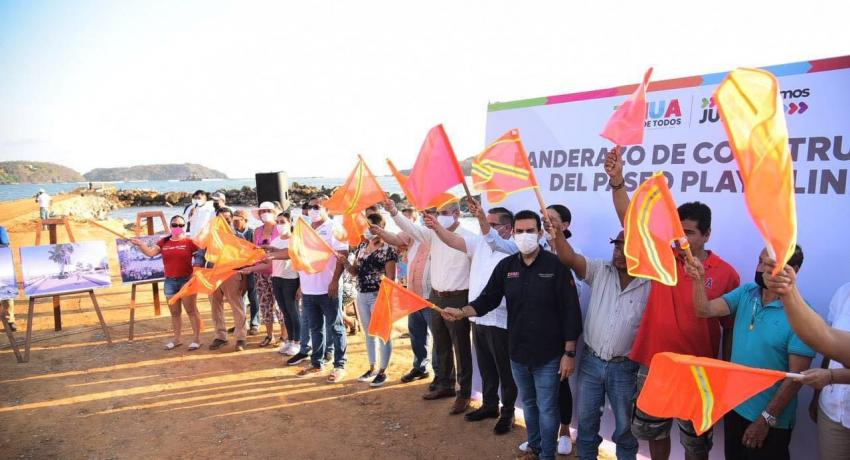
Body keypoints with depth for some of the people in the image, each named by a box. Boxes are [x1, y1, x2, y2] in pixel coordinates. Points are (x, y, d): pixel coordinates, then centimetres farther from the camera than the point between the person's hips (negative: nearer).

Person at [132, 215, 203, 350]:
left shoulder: (189, 241, -4)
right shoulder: (163, 242, 7)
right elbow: (151, 252, -1)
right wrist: (140, 244, -13)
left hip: (186, 280, -4)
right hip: (169, 281, 5)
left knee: (191, 310, -1)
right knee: (174, 312, 13)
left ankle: (197, 338, 4)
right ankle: (177, 338, 23)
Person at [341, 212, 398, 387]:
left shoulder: (388, 250, -12)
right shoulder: (361, 247, 8)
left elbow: (391, 278, -12)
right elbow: (355, 272, 11)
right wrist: (345, 262, -8)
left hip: (378, 296, -7)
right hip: (361, 296, 7)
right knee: (368, 334, 16)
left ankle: (382, 371, 15)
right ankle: (372, 368, 29)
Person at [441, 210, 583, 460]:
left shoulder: (556, 265, -11)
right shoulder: (506, 266, 2)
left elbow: (570, 312, -11)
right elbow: (487, 300, 2)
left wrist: (569, 353, -12)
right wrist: (461, 312, -16)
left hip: (549, 354, -4)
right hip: (517, 353, 5)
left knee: (547, 408, 6)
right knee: (528, 404, 21)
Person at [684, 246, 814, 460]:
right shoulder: (746, 293, -3)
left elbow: (797, 375, -19)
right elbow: (705, 310, -9)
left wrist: (766, 419, -16)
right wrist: (699, 279, -27)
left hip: (771, 419, -5)